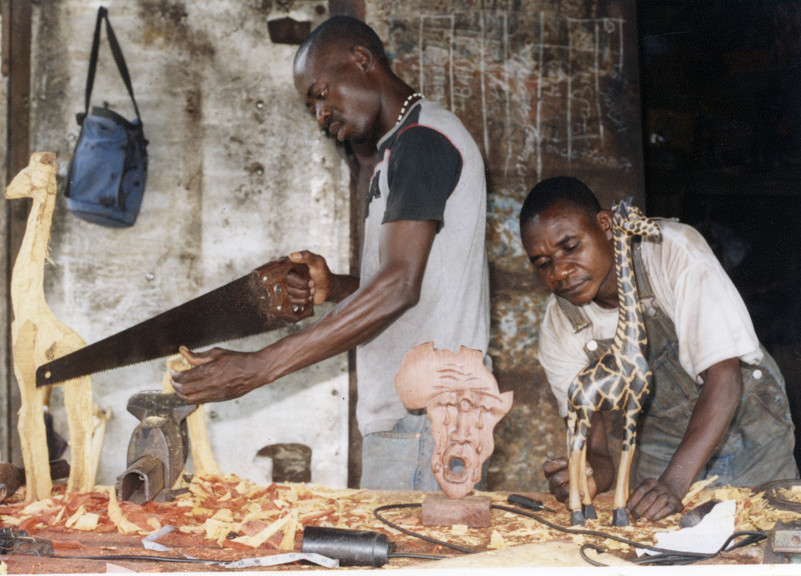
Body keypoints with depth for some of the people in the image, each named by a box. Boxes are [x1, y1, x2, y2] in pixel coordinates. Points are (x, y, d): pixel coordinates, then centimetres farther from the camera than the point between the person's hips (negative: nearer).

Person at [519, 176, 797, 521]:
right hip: (662, 446, 2)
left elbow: (723, 378, -28)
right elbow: (593, 443, -11)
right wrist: (591, 475, -35)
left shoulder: (675, 251, -25)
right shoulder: (558, 329, -14)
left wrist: (674, 482, -38)